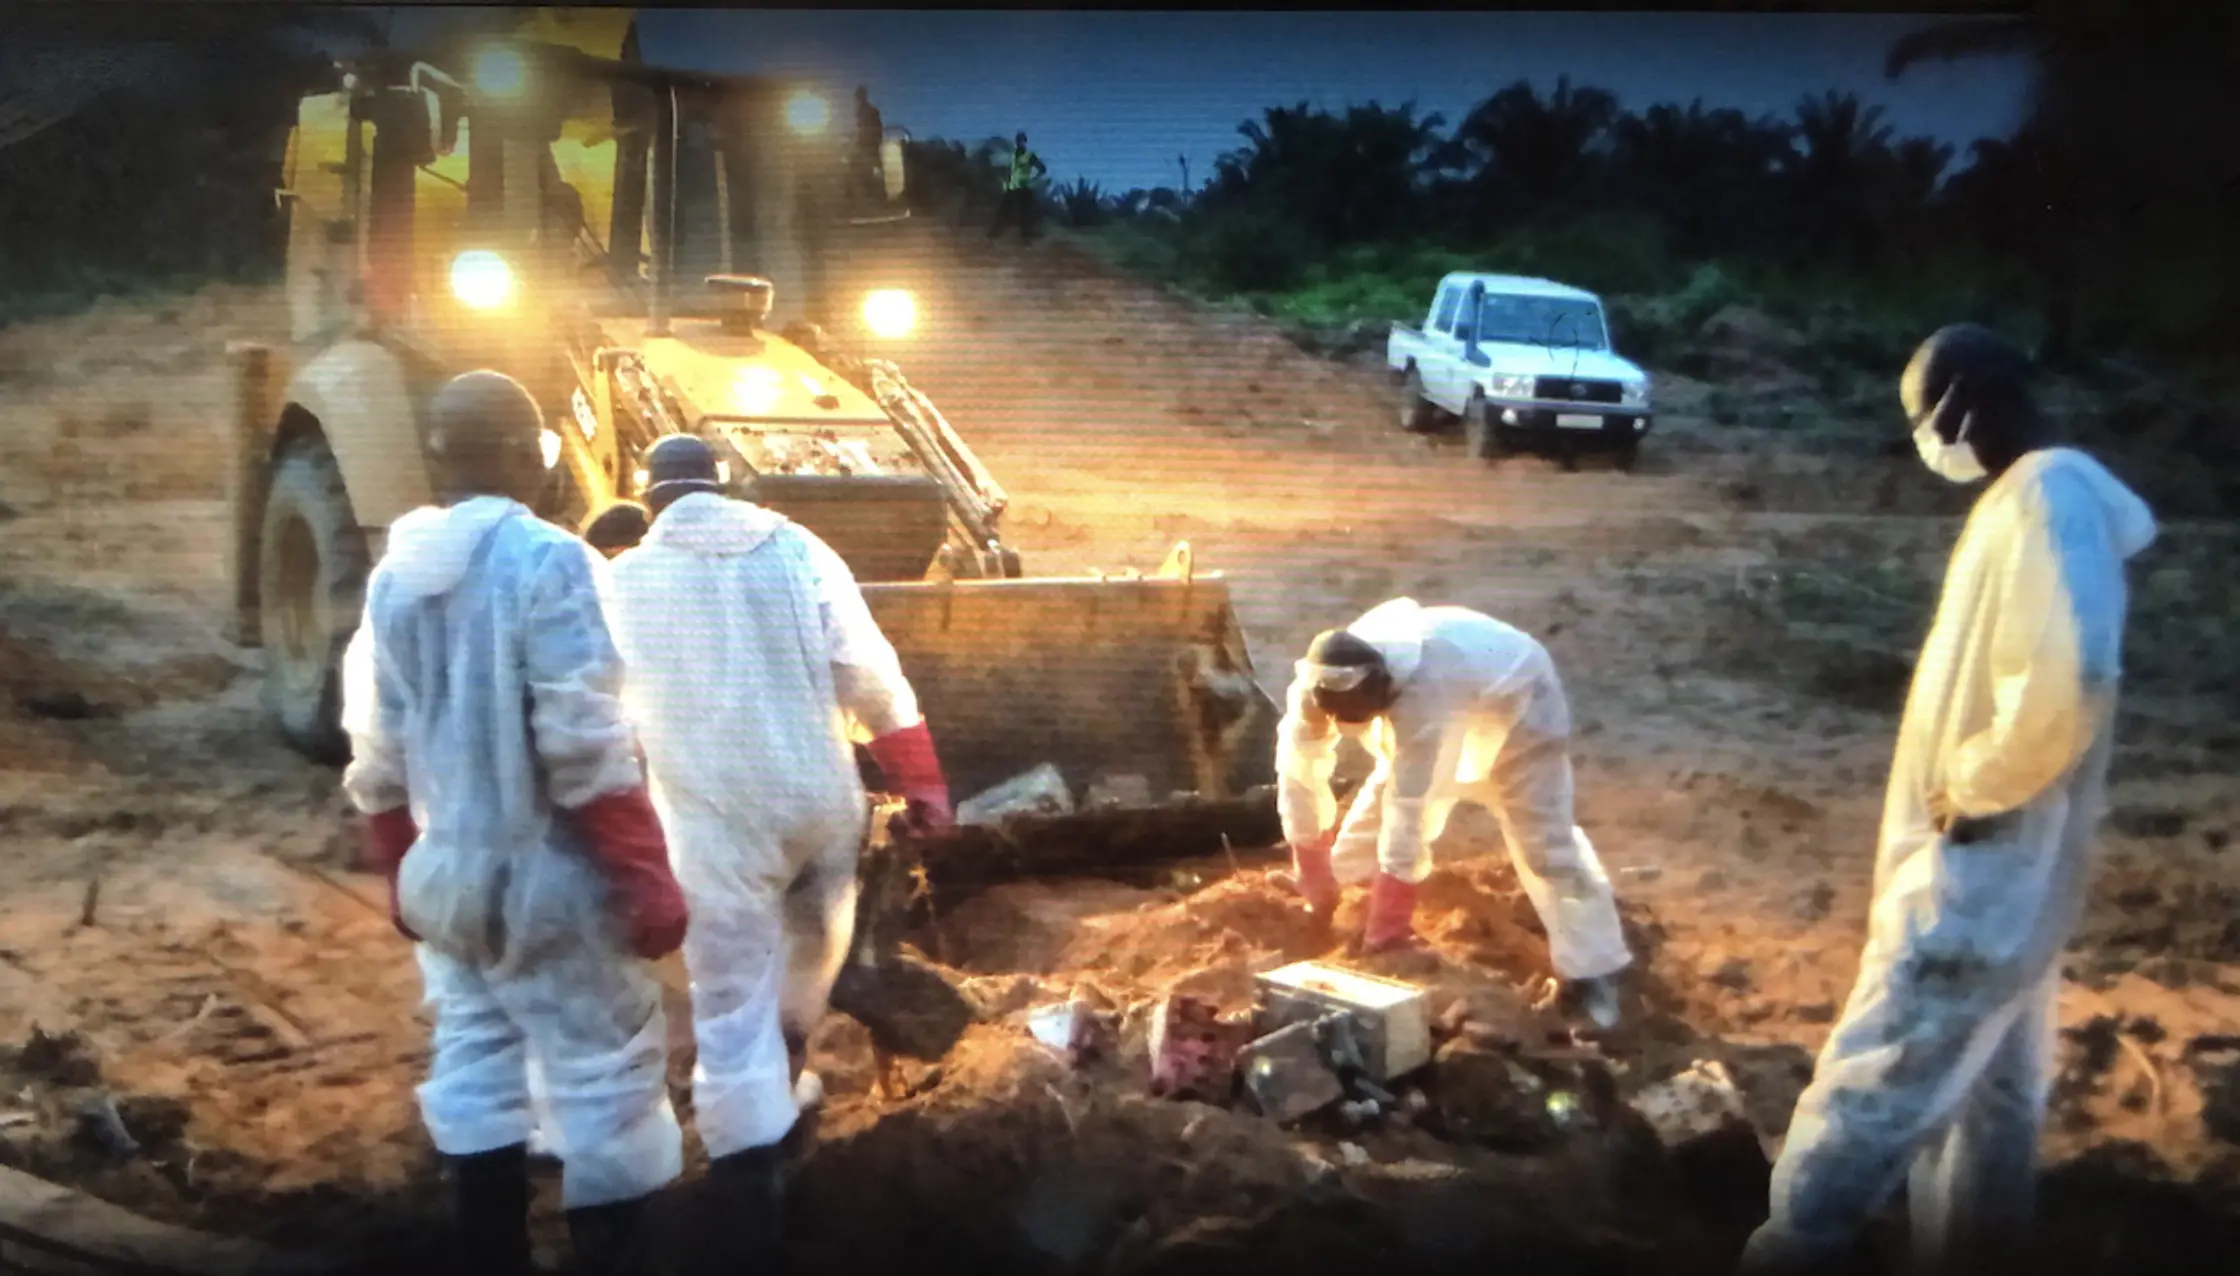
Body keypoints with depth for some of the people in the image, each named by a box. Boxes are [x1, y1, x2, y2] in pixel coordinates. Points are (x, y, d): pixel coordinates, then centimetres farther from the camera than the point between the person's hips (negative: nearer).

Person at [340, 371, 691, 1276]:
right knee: (605, 1080, 2)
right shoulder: (544, 559, -16)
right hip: (545, 877, -7)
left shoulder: (392, 577, 6)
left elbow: (376, 758, 10)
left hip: (444, 876, 7)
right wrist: (649, 880, -16)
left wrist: (402, 873, 21)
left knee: (473, 1068, 15)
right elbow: (587, 746, -21)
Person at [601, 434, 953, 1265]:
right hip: (817, 800, 2)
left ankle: (750, 1206, 1)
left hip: (714, 824, -2)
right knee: (811, 954, 27)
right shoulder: (797, 550, 1)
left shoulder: (624, 583, 0)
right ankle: (784, 1087, 49)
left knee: (731, 1007, 3)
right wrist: (921, 783, 2)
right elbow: (871, 677, -4)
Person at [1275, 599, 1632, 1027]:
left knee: (1543, 838, -13)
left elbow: (1411, 809, -44)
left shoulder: (1424, 699, -46)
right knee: (1377, 810, 3)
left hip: (1516, 698, -6)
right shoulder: (1319, 688, -27)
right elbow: (1298, 772, -18)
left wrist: (1389, 924, -39)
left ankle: (1591, 972, -5)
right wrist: (1315, 875, -12)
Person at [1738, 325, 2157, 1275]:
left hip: (1981, 860, -10)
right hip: (1993, 859, 10)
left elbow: (2067, 682, -31)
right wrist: (1967, 785, 12)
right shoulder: (2033, 495, 13)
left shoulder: (2048, 497, -19)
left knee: (1885, 1060, -4)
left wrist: (1974, 787, -19)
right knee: (1987, 1067, 18)